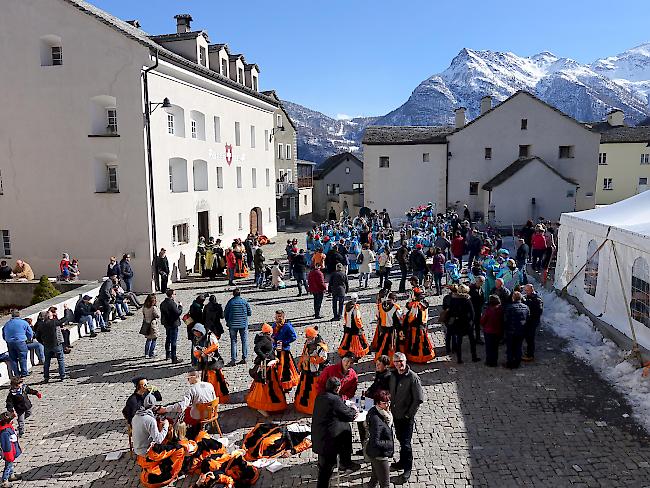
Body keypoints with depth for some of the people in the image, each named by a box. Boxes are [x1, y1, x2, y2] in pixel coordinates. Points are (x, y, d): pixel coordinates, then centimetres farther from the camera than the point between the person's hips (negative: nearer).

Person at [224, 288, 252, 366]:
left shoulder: (230, 301, -3)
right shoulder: (244, 301, -2)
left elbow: (225, 313, 1)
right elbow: (250, 313, 3)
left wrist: (227, 322, 16)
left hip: (233, 324, 0)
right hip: (243, 324, 0)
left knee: (233, 341, 5)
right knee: (244, 340, 10)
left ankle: (233, 360, 1)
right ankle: (244, 358, 10)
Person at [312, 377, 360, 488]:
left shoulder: (319, 397, 5)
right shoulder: (335, 399, -20)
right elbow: (348, 415, -9)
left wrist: (349, 410, 11)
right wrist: (353, 410, 12)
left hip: (318, 439, 8)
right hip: (329, 440, -8)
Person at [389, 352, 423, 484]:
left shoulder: (413, 377, -19)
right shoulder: (393, 375, 0)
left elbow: (419, 399, -18)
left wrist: (409, 414, -15)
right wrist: (391, 408, 6)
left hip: (406, 417, -6)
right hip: (396, 414, 6)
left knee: (406, 443, 0)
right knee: (400, 439, 21)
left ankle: (407, 470, 14)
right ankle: (402, 462, 39)